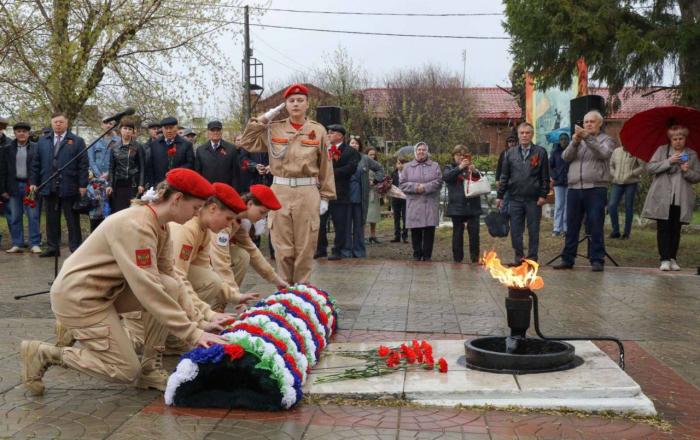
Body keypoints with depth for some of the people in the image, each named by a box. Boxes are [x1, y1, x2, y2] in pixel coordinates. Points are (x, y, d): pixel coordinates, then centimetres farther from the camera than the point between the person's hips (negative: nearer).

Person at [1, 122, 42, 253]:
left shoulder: (36, 148, 1)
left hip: (31, 186, -2)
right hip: (14, 186, 2)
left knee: (34, 216, -2)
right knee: (14, 217, 6)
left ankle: (35, 244, 2)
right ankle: (17, 244, 14)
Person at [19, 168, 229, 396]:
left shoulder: (160, 226, 2)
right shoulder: (135, 226, -27)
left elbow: (167, 276, 3)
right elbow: (147, 288, -31)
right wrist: (193, 332, -30)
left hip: (107, 289, 9)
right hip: (78, 295, -9)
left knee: (172, 289, -9)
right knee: (127, 372, -5)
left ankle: (149, 368, 2)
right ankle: (44, 353, 5)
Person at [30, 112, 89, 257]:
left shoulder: (77, 141, 3)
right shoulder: (43, 142, 15)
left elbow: (83, 165, -2)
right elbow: (36, 163, 15)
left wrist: (83, 185, -8)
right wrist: (34, 182, 7)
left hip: (69, 188, -3)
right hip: (49, 188, 3)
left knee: (72, 220, 2)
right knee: (51, 219, 7)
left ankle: (75, 248, 7)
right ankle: (52, 247, 14)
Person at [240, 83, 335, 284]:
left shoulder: (318, 130, 5)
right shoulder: (274, 128, 8)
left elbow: (325, 166, 5)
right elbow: (248, 143, 8)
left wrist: (325, 197, 2)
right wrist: (262, 120, 3)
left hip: (308, 193, -1)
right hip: (280, 191, 1)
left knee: (305, 247, 4)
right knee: (283, 248, 4)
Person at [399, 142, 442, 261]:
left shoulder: (434, 166, 11)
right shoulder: (408, 167, 11)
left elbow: (438, 182, -1)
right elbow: (402, 184, 4)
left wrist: (425, 187, -13)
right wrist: (415, 187, -11)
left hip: (430, 204, 0)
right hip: (414, 204, 0)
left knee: (429, 230, -2)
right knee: (415, 231, 1)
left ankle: (427, 255, 6)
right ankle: (417, 255, 12)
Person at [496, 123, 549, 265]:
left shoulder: (540, 152, 2)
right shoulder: (510, 153, 8)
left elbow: (545, 177, 1)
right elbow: (504, 176, 9)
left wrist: (543, 195, -5)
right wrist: (500, 196, 6)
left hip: (534, 199, -2)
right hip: (515, 198, 2)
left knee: (533, 230, 5)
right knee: (515, 230, 4)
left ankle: (532, 257, 13)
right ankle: (518, 256, 15)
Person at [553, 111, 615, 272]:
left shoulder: (606, 140, 8)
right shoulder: (577, 140, 20)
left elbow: (603, 153, -13)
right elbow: (566, 157, 4)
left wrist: (587, 137, -20)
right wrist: (575, 142, -12)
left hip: (595, 189, -4)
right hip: (574, 189, 4)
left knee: (595, 227, -4)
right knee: (571, 226, 6)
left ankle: (597, 260, 0)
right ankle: (567, 259, 11)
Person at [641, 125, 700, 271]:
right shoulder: (662, 150, 7)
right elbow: (650, 167, -4)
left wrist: (687, 171, -10)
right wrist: (669, 161, -13)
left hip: (681, 199, 2)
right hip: (662, 198, -2)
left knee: (676, 230, 4)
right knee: (663, 229, -5)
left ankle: (672, 259, 9)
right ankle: (664, 259, -5)